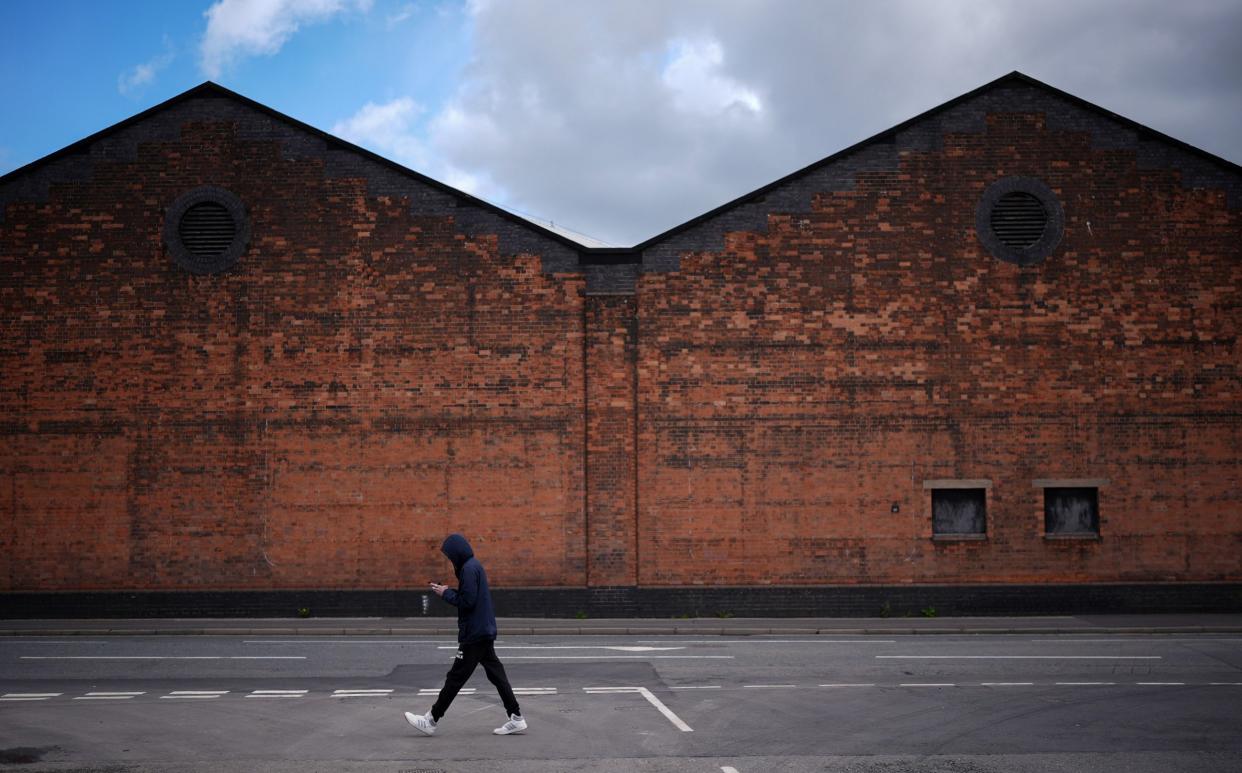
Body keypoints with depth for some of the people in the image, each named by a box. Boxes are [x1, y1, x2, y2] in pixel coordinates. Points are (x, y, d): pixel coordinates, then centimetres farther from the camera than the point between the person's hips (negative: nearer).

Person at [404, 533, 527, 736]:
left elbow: (467, 601, -21)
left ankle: (432, 721, 5)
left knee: (455, 677, -2)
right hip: (485, 632, 10)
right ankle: (516, 719, 7)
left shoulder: (469, 569, -16)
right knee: (496, 674, 8)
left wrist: (446, 593, -8)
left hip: (474, 635, -10)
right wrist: (448, 591, 7)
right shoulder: (473, 566, 14)